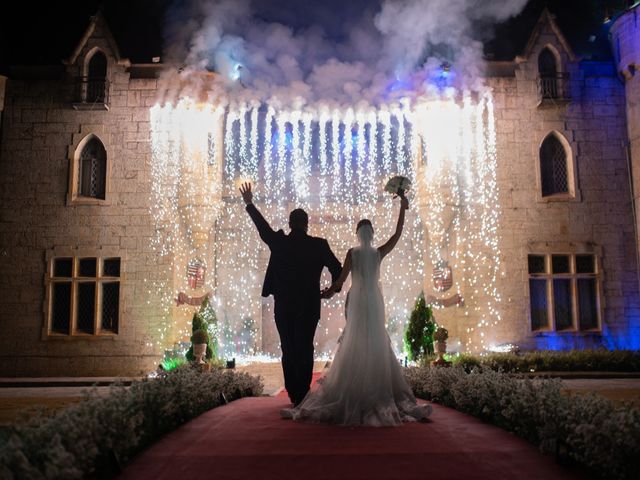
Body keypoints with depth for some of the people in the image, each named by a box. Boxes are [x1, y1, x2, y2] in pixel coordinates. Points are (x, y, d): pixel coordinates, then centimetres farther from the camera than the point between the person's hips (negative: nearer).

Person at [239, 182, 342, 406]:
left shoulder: (279, 242, -3)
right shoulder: (319, 245, -4)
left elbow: (262, 226, 11)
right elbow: (337, 268, -1)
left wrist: (249, 204, 24)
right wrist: (333, 288, 17)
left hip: (283, 307, 1)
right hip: (309, 306, -1)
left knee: (288, 350, 11)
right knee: (305, 350, 6)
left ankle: (293, 394, 15)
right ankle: (303, 395, 6)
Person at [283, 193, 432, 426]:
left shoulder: (352, 253, -7)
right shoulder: (379, 253, -3)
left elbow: (341, 279, -6)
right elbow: (397, 234, 2)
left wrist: (328, 292, 8)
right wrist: (402, 209, 4)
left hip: (357, 301, -1)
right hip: (375, 301, 2)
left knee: (354, 343, 4)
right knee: (377, 343, 9)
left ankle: (352, 390, 3)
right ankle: (378, 389, 10)